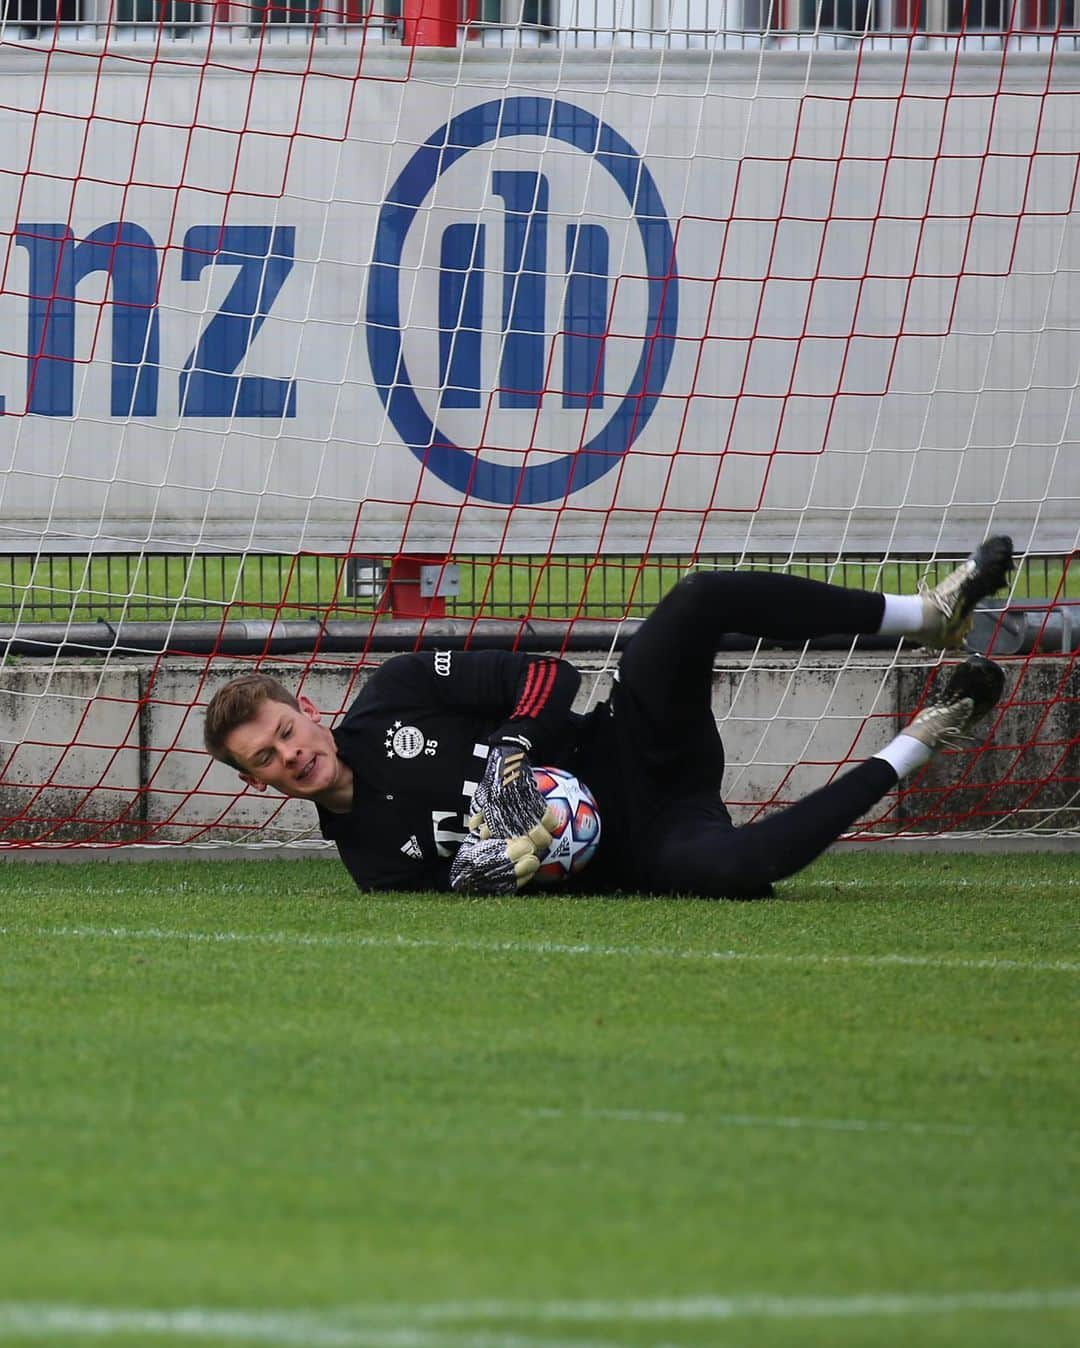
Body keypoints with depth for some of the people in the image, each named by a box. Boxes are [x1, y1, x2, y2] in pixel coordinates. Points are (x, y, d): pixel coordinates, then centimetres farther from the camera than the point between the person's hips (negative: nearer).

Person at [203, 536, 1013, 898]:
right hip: (630, 855, -2)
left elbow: (547, 678, 1)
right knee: (728, 867, -39)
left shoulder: (396, 692, 2)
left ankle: (928, 615, -13)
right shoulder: (367, 856, -1)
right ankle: (912, 748, -15)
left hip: (626, 745, 2)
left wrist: (510, 756, -16)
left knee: (699, 601, -25)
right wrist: (483, 872, -27)